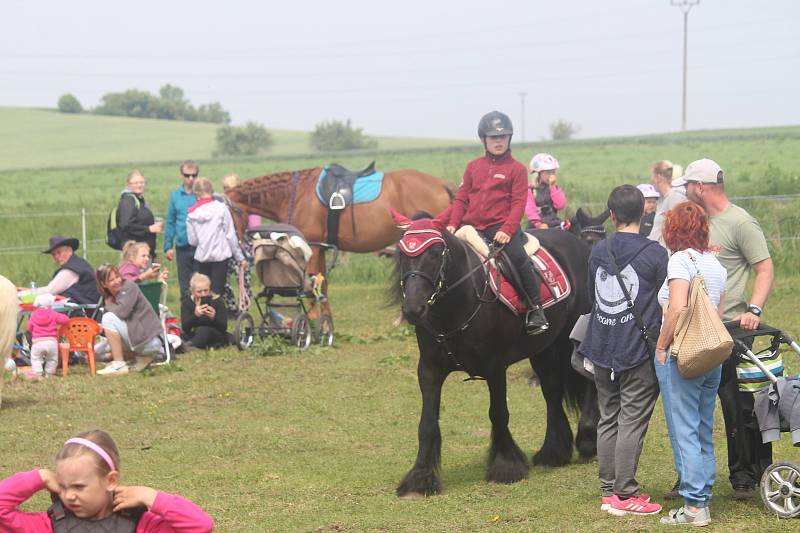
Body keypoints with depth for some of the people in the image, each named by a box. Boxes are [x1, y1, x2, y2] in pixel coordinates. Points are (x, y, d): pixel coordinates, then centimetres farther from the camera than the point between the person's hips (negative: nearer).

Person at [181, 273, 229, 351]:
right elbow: (185, 328, -16)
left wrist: (214, 318, -37)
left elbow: (224, 327, -15)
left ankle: (190, 346, -59)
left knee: (203, 330, -36)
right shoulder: (186, 303, -2)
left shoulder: (218, 301, -7)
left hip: (217, 338, -4)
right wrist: (195, 315, -36)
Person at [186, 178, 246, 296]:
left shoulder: (192, 214, 2)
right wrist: (240, 257, 3)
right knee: (217, 291, -3)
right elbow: (230, 235, -4)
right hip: (220, 255, -3)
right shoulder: (221, 208, -6)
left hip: (201, 256, 3)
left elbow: (192, 240, 3)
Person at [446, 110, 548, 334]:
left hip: (501, 226, -4)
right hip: (472, 226, 4)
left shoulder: (516, 169, 3)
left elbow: (518, 203, -3)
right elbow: (461, 198, 14)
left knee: (518, 258, -25)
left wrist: (507, 230, -16)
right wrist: (452, 224, -1)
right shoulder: (473, 167, 14)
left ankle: (535, 309, -14)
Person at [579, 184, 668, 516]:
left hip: (602, 349, 5)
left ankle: (608, 490, 16)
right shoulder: (654, 253, -10)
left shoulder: (597, 251, 5)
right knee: (632, 421, -2)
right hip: (640, 350, -5)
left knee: (607, 419, 12)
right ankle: (625, 495, -2)